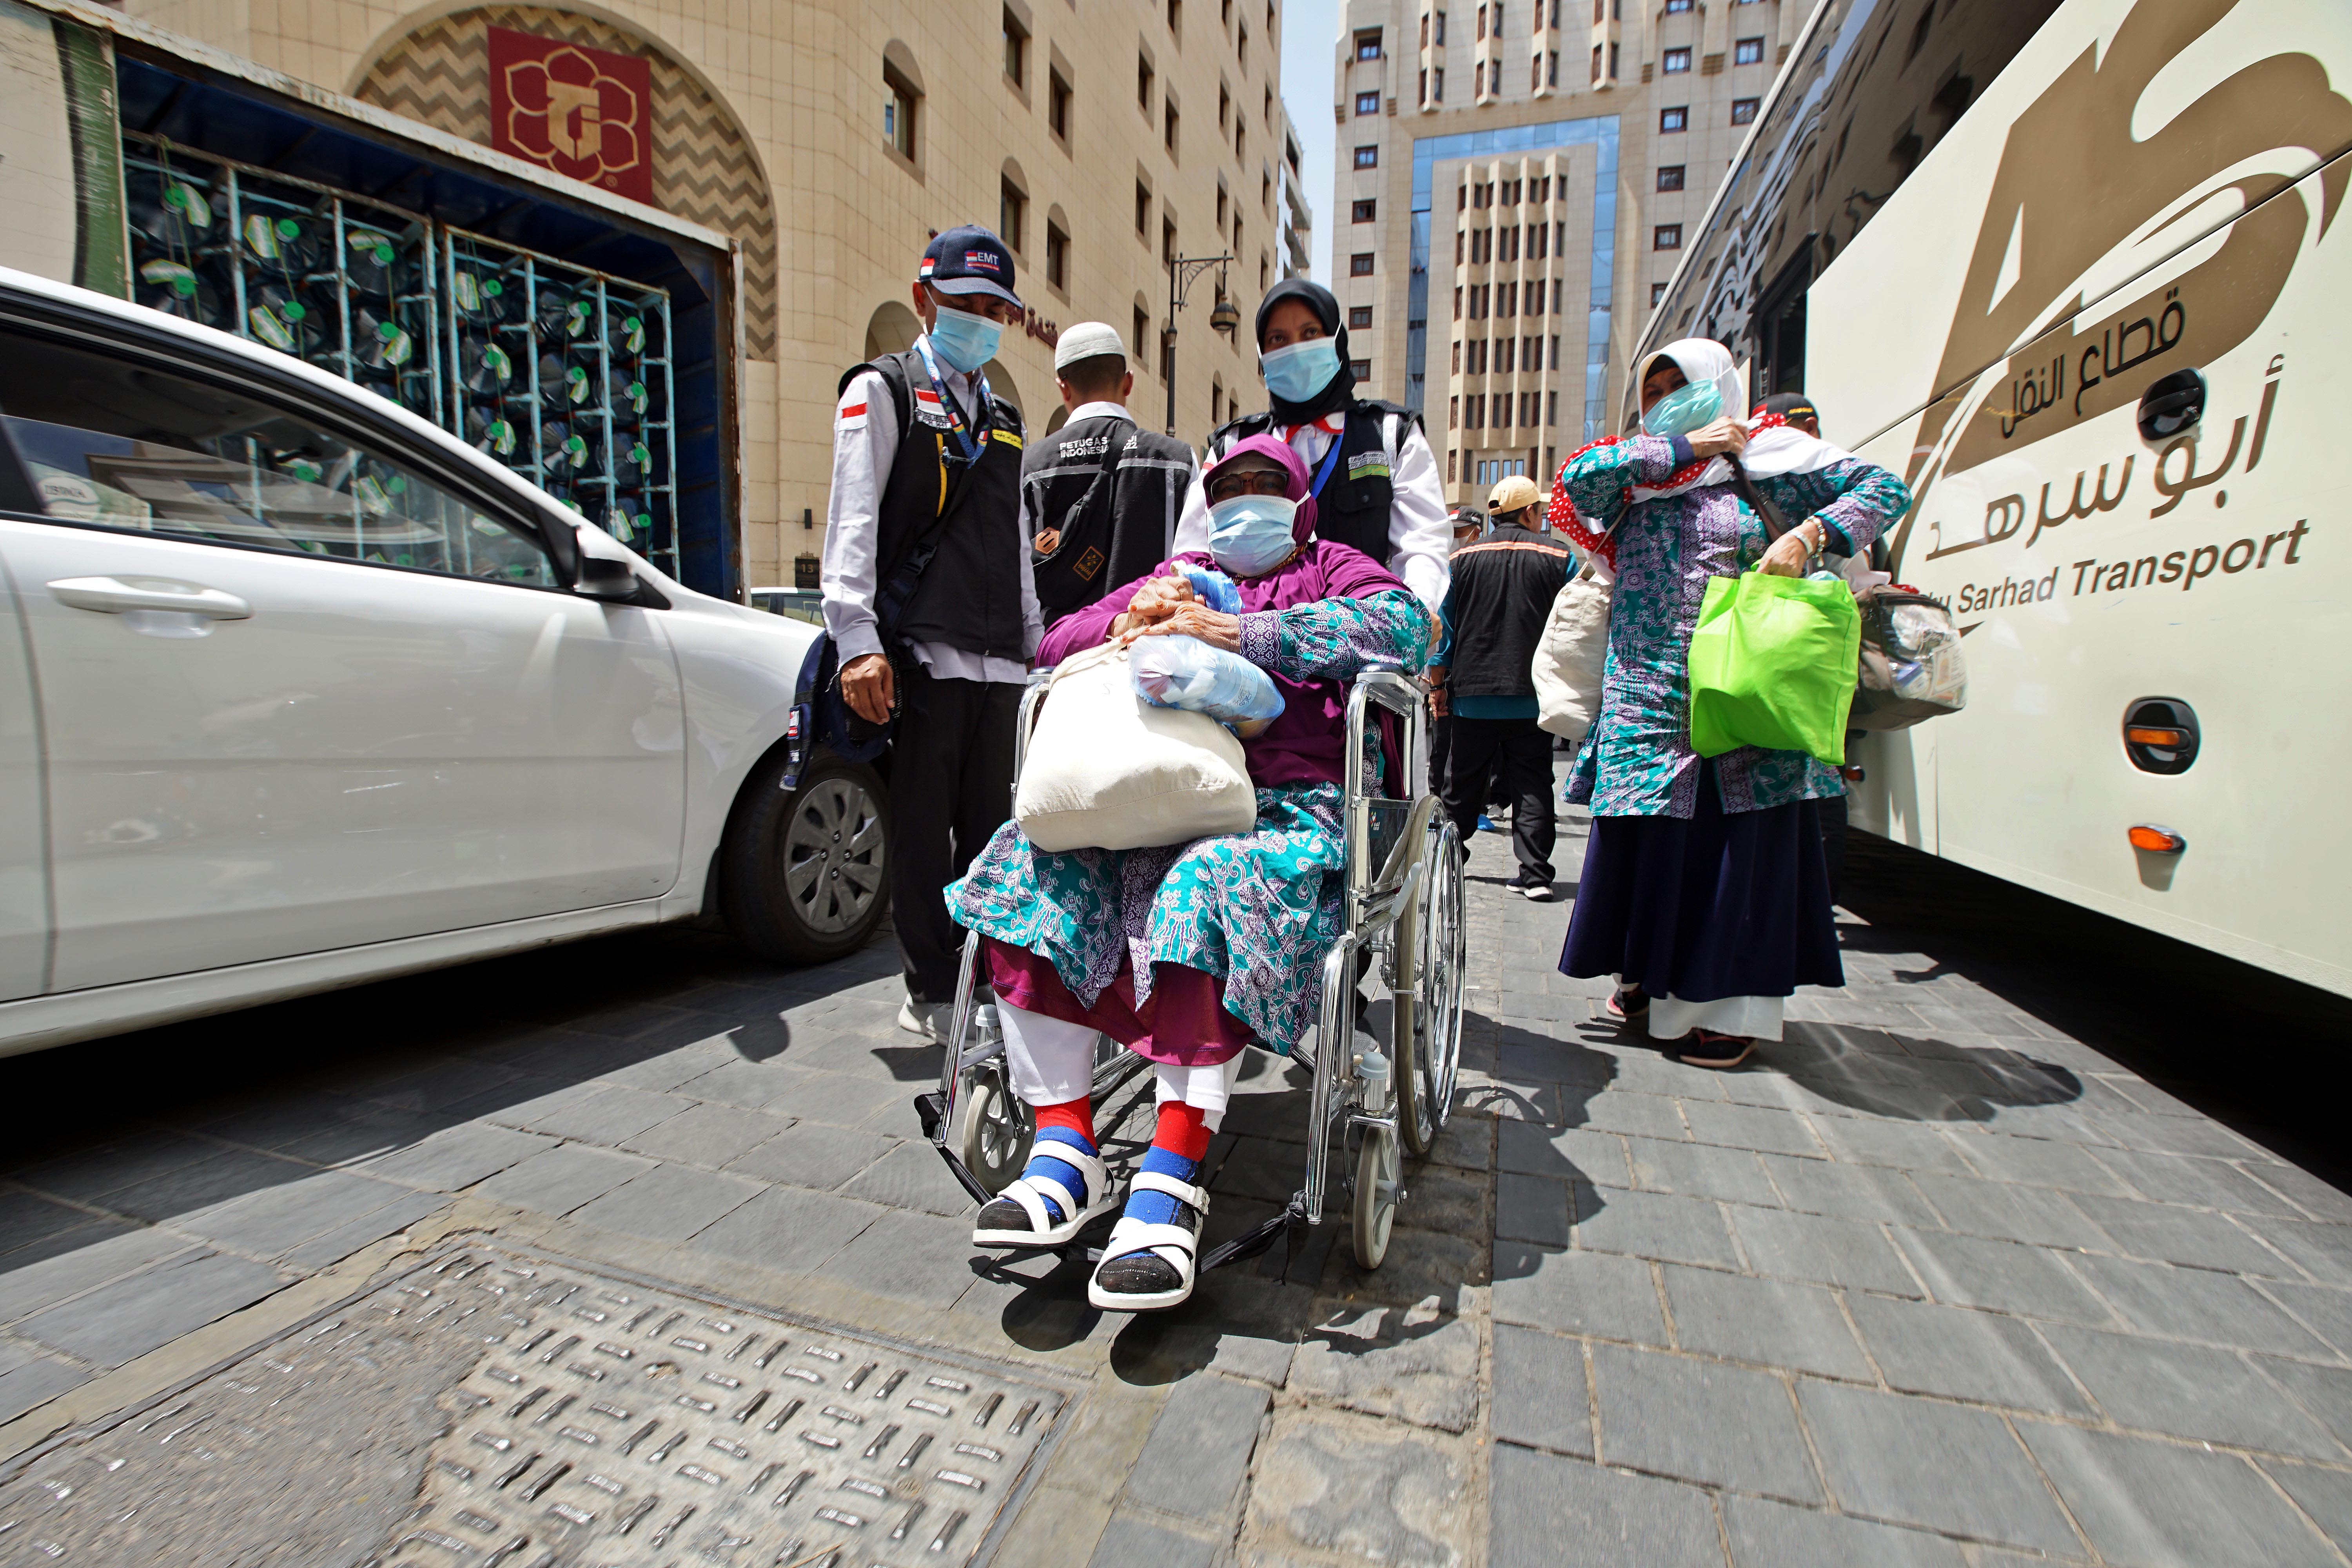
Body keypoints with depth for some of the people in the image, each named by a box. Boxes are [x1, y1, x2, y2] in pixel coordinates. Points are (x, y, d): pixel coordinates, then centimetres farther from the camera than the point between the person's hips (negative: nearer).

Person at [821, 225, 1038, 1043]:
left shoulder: (1003, 418, 26)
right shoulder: (884, 390, 8)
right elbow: (853, 518, -5)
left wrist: (1036, 645, 19)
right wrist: (858, 639, -17)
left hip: (998, 660, 6)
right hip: (918, 652, -5)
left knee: (989, 829, 7)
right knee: (922, 828, -1)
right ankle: (932, 989, 11)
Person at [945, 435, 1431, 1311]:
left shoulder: (1334, 569, 18)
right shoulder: (1180, 575, 30)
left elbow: (1403, 624, -7)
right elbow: (1057, 643, 24)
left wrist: (1235, 633, -13)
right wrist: (1128, 624, 0)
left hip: (1291, 805, -4)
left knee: (1217, 878, -37)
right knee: (1030, 863, -22)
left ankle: (1170, 1181, -32)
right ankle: (1065, 1152, -20)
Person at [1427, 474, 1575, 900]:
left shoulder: (1463, 559, 2)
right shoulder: (1560, 557, 0)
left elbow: (1444, 625, 3)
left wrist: (1438, 682, 10)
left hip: (1472, 694, 2)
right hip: (1534, 695, -1)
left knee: (1462, 783, 14)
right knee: (1532, 784, 4)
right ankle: (1535, 875, 1)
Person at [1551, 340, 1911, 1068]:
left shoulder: (1768, 457, 8)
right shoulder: (1638, 470, 14)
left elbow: (1886, 488, 6)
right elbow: (1579, 477, -6)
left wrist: (1808, 534, -11)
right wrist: (1685, 447, -3)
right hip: (1649, 689, 2)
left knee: (1747, 832, -3)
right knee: (1648, 827, 5)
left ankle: (1735, 1002, 7)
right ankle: (1651, 969, 24)